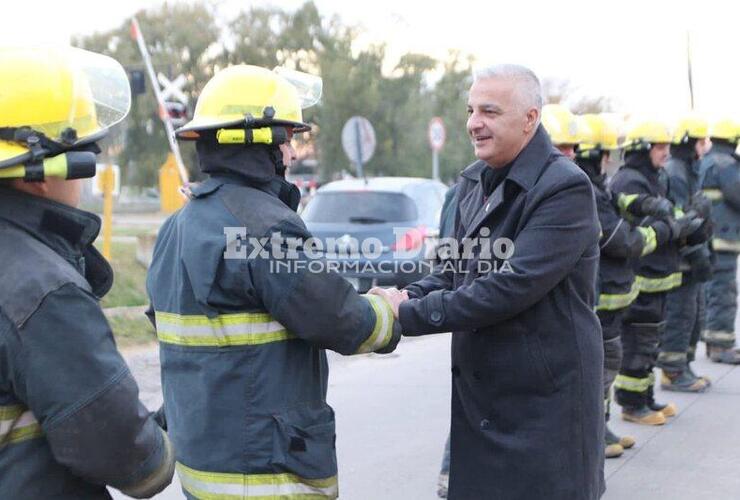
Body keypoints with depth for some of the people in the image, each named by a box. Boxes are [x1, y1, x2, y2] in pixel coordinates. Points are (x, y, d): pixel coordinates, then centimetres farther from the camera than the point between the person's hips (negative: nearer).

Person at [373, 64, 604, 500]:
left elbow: (514, 284, -25)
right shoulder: (475, 181, 9)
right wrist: (407, 297, -7)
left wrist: (411, 315, -23)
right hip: (478, 393, 7)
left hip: (545, 397, -7)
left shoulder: (565, 187, -17)